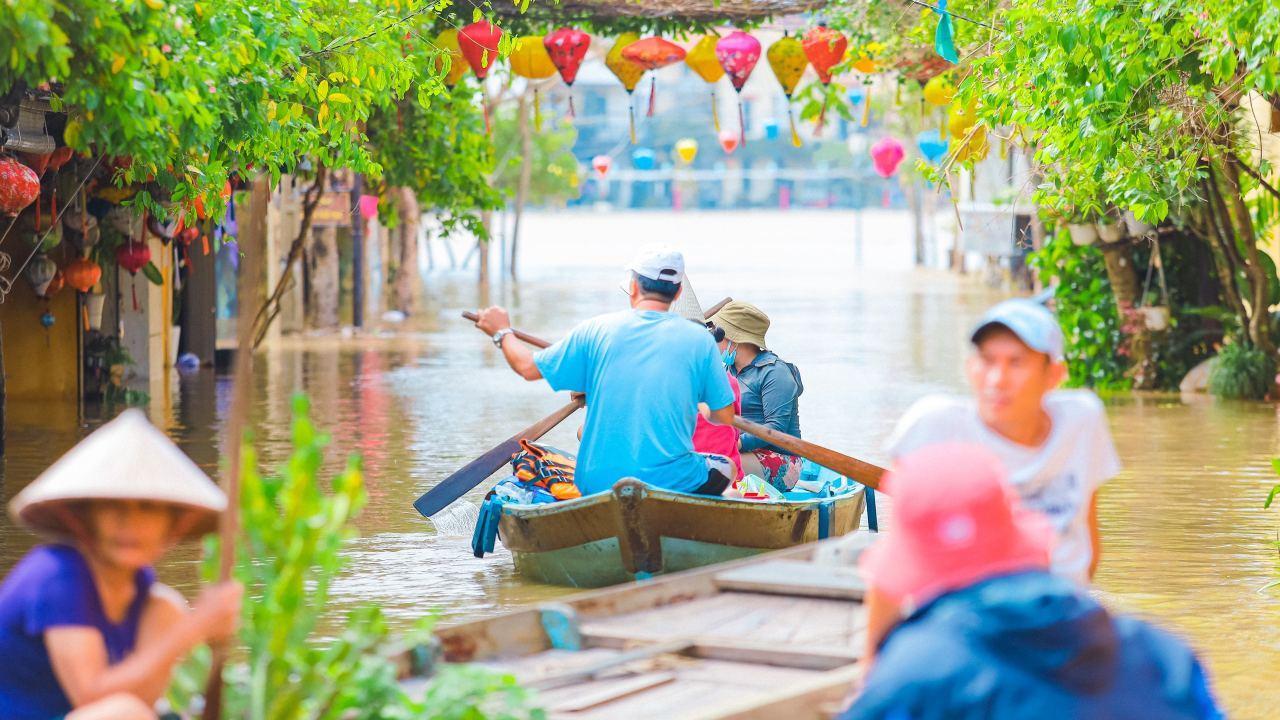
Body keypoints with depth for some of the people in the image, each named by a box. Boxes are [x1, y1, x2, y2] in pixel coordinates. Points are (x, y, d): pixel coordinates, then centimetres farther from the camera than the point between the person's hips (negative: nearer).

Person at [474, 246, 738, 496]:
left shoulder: (595, 330, -2)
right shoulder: (699, 339, -4)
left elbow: (528, 368, 8)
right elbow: (725, 417, 1)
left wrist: (501, 332, 27)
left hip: (596, 486, 2)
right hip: (673, 480, -2)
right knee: (728, 466, 27)